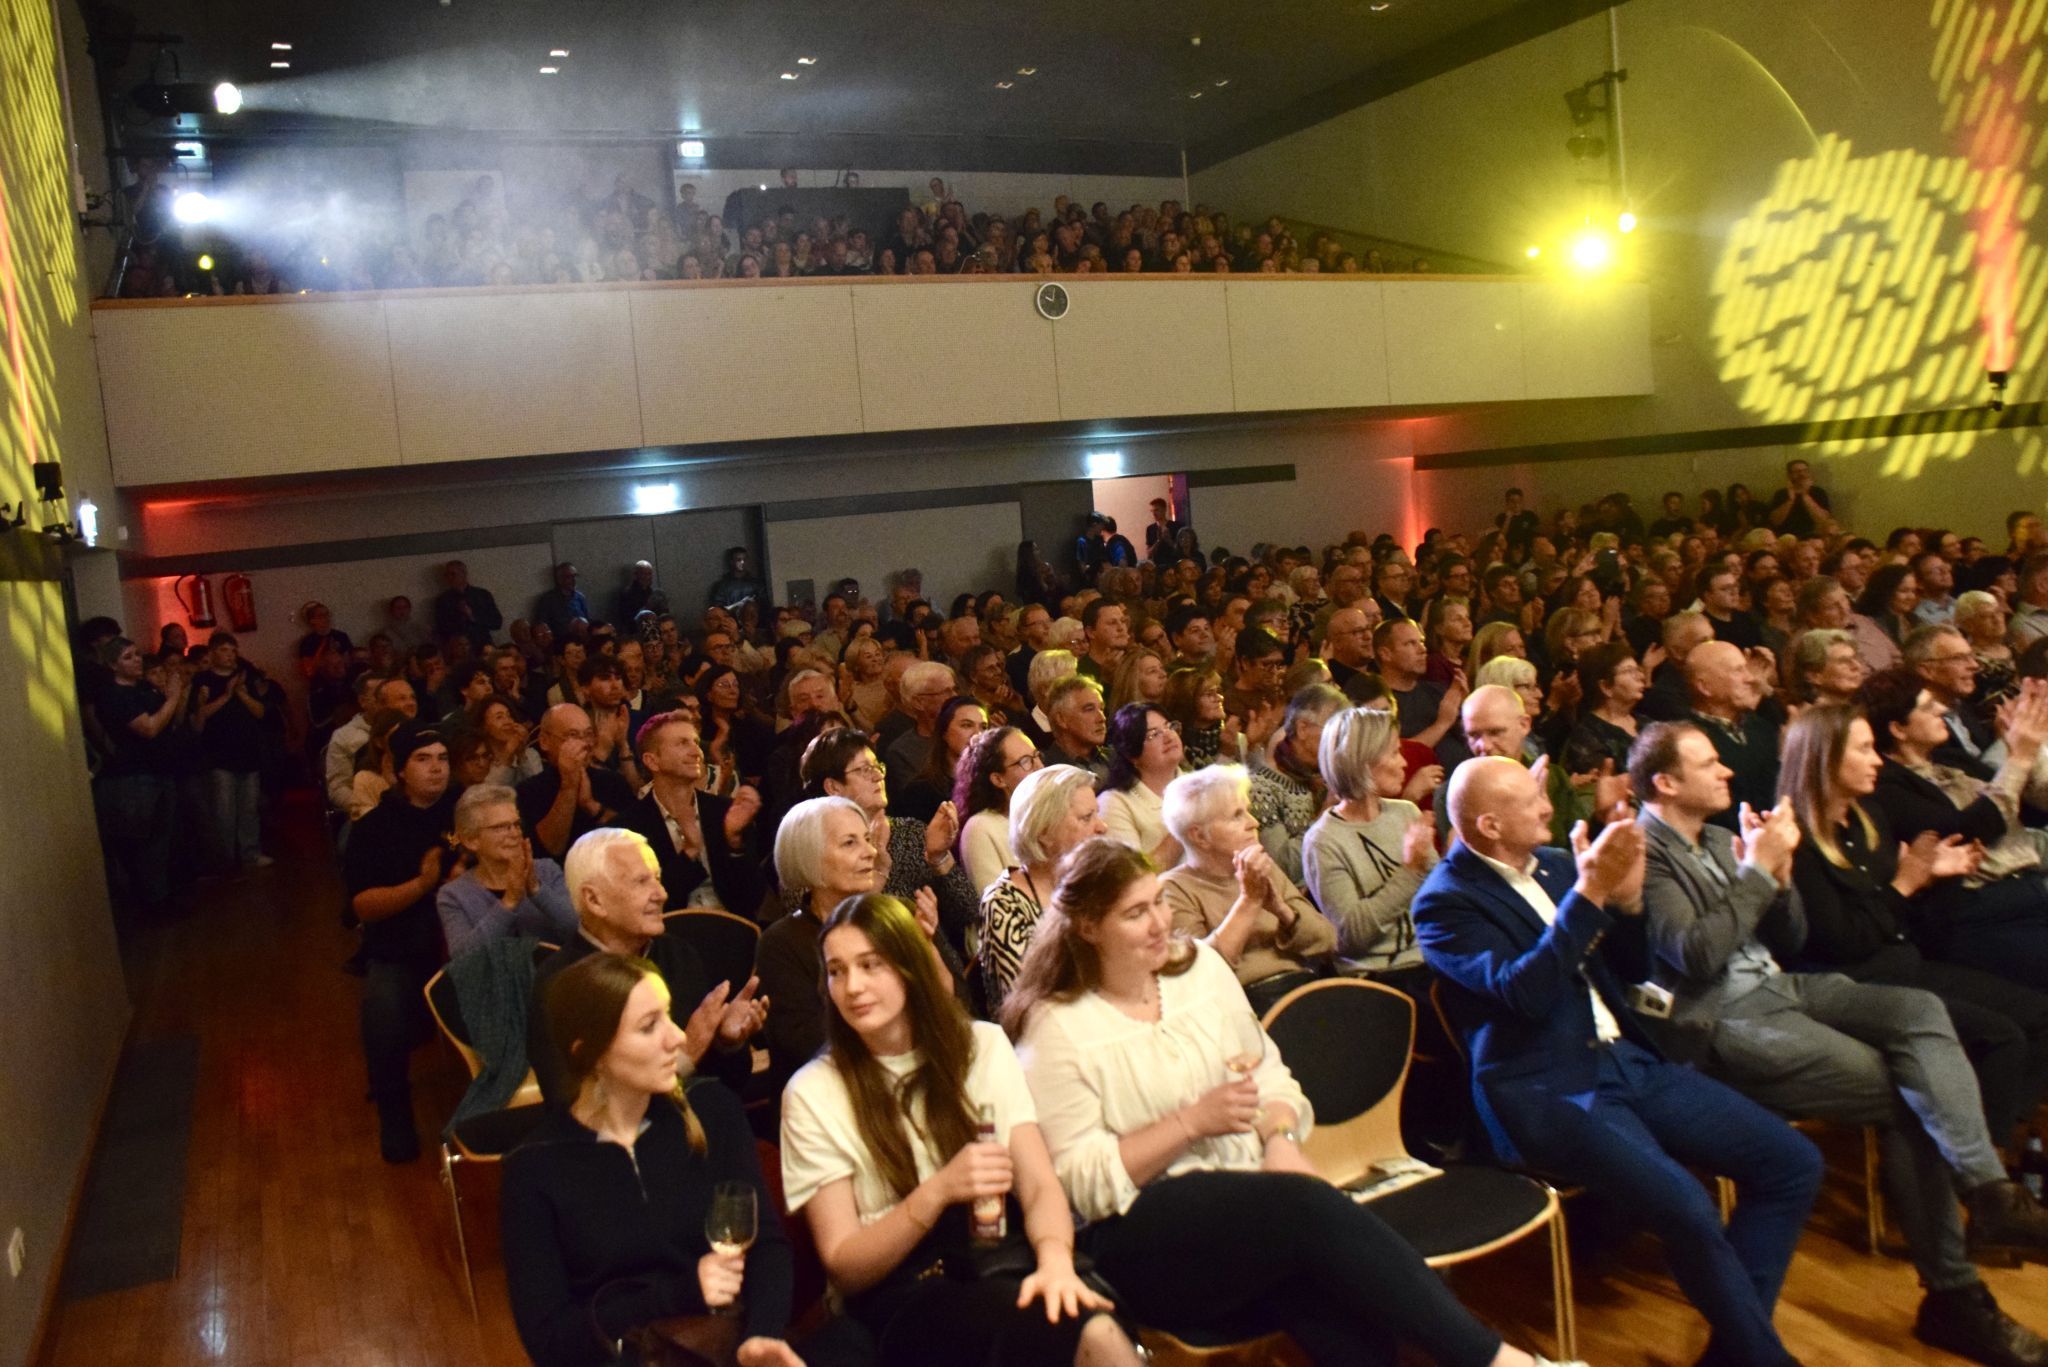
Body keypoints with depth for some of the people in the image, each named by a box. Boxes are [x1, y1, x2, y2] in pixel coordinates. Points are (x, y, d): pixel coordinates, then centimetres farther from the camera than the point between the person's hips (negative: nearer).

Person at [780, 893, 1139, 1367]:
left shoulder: (984, 1046, 12)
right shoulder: (813, 1093, 4)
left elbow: (1040, 1186, 2)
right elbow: (843, 1265, 1)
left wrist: (1054, 1258, -20)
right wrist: (937, 1191, -15)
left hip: (1008, 1258, 4)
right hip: (902, 1295, -4)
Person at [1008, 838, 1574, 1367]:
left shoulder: (1199, 965, 10)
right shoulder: (1055, 1027, -7)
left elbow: (1267, 1072, 14)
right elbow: (1079, 1179, -10)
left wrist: (1281, 1137, -8)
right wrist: (1193, 1122, -17)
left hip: (1247, 1201, 5)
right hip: (1141, 1240, -5)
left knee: (1332, 1291, -30)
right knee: (1311, 1205, -30)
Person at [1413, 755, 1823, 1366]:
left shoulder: (1553, 863, 11)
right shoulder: (1444, 901, -10)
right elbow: (1524, 994, -23)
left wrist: (1627, 898, -7)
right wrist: (1589, 892, -26)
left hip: (1628, 1061, 8)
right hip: (1549, 1092, -8)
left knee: (1792, 1161, 1)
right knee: (1689, 1209, -27)